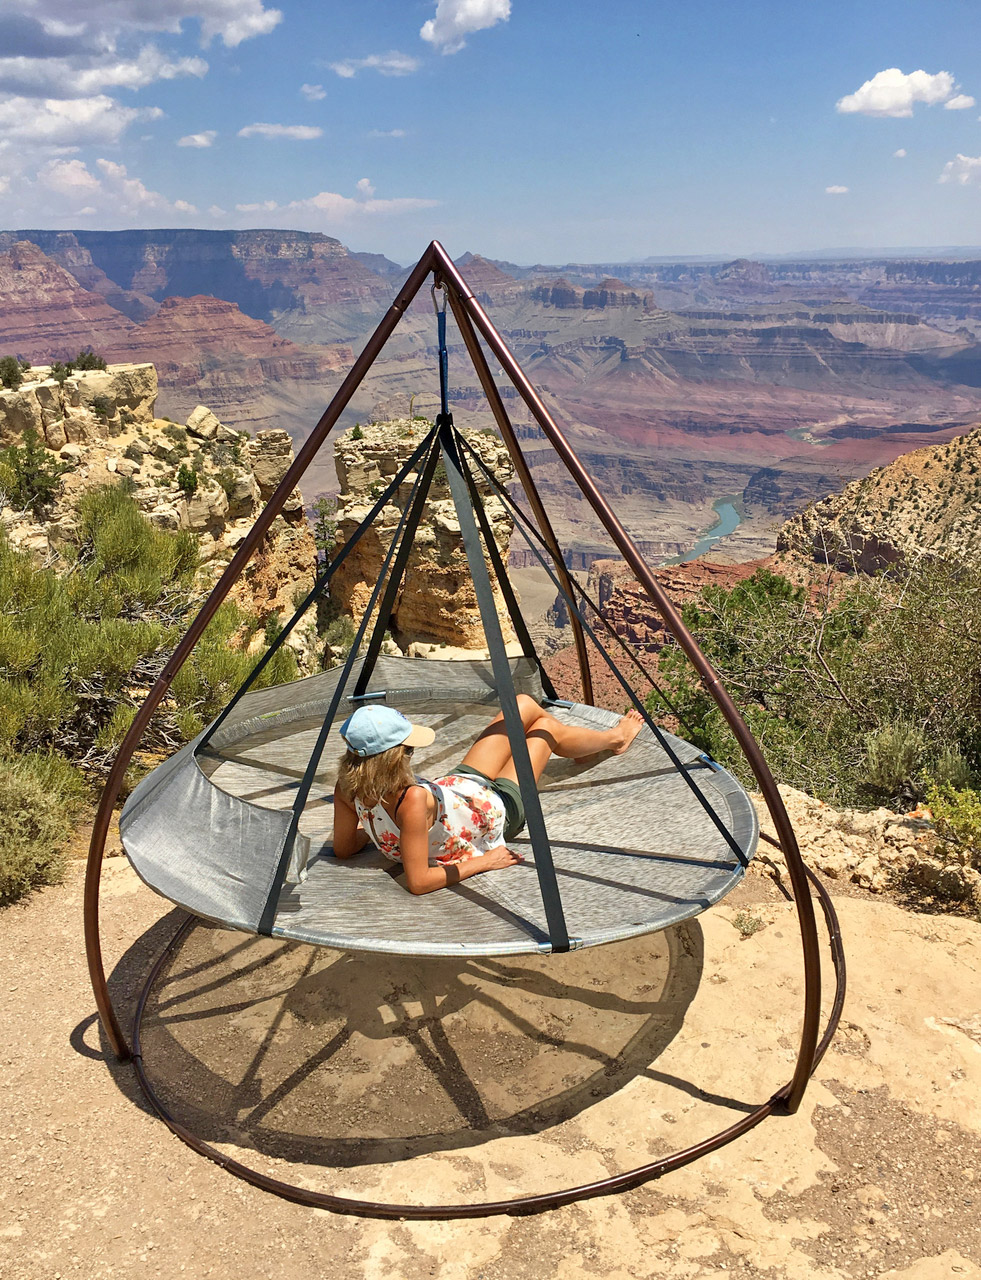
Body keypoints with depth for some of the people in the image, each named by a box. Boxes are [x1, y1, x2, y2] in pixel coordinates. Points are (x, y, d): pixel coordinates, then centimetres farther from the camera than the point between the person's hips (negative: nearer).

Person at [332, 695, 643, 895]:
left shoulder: (348, 788, -26)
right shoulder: (412, 801, -46)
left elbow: (343, 847, -10)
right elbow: (418, 882, -40)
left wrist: (375, 829, 7)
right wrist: (482, 862, -27)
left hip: (458, 784, 7)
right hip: (497, 807, -7)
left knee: (524, 705, 17)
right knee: (546, 727, 15)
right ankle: (614, 737, 53)